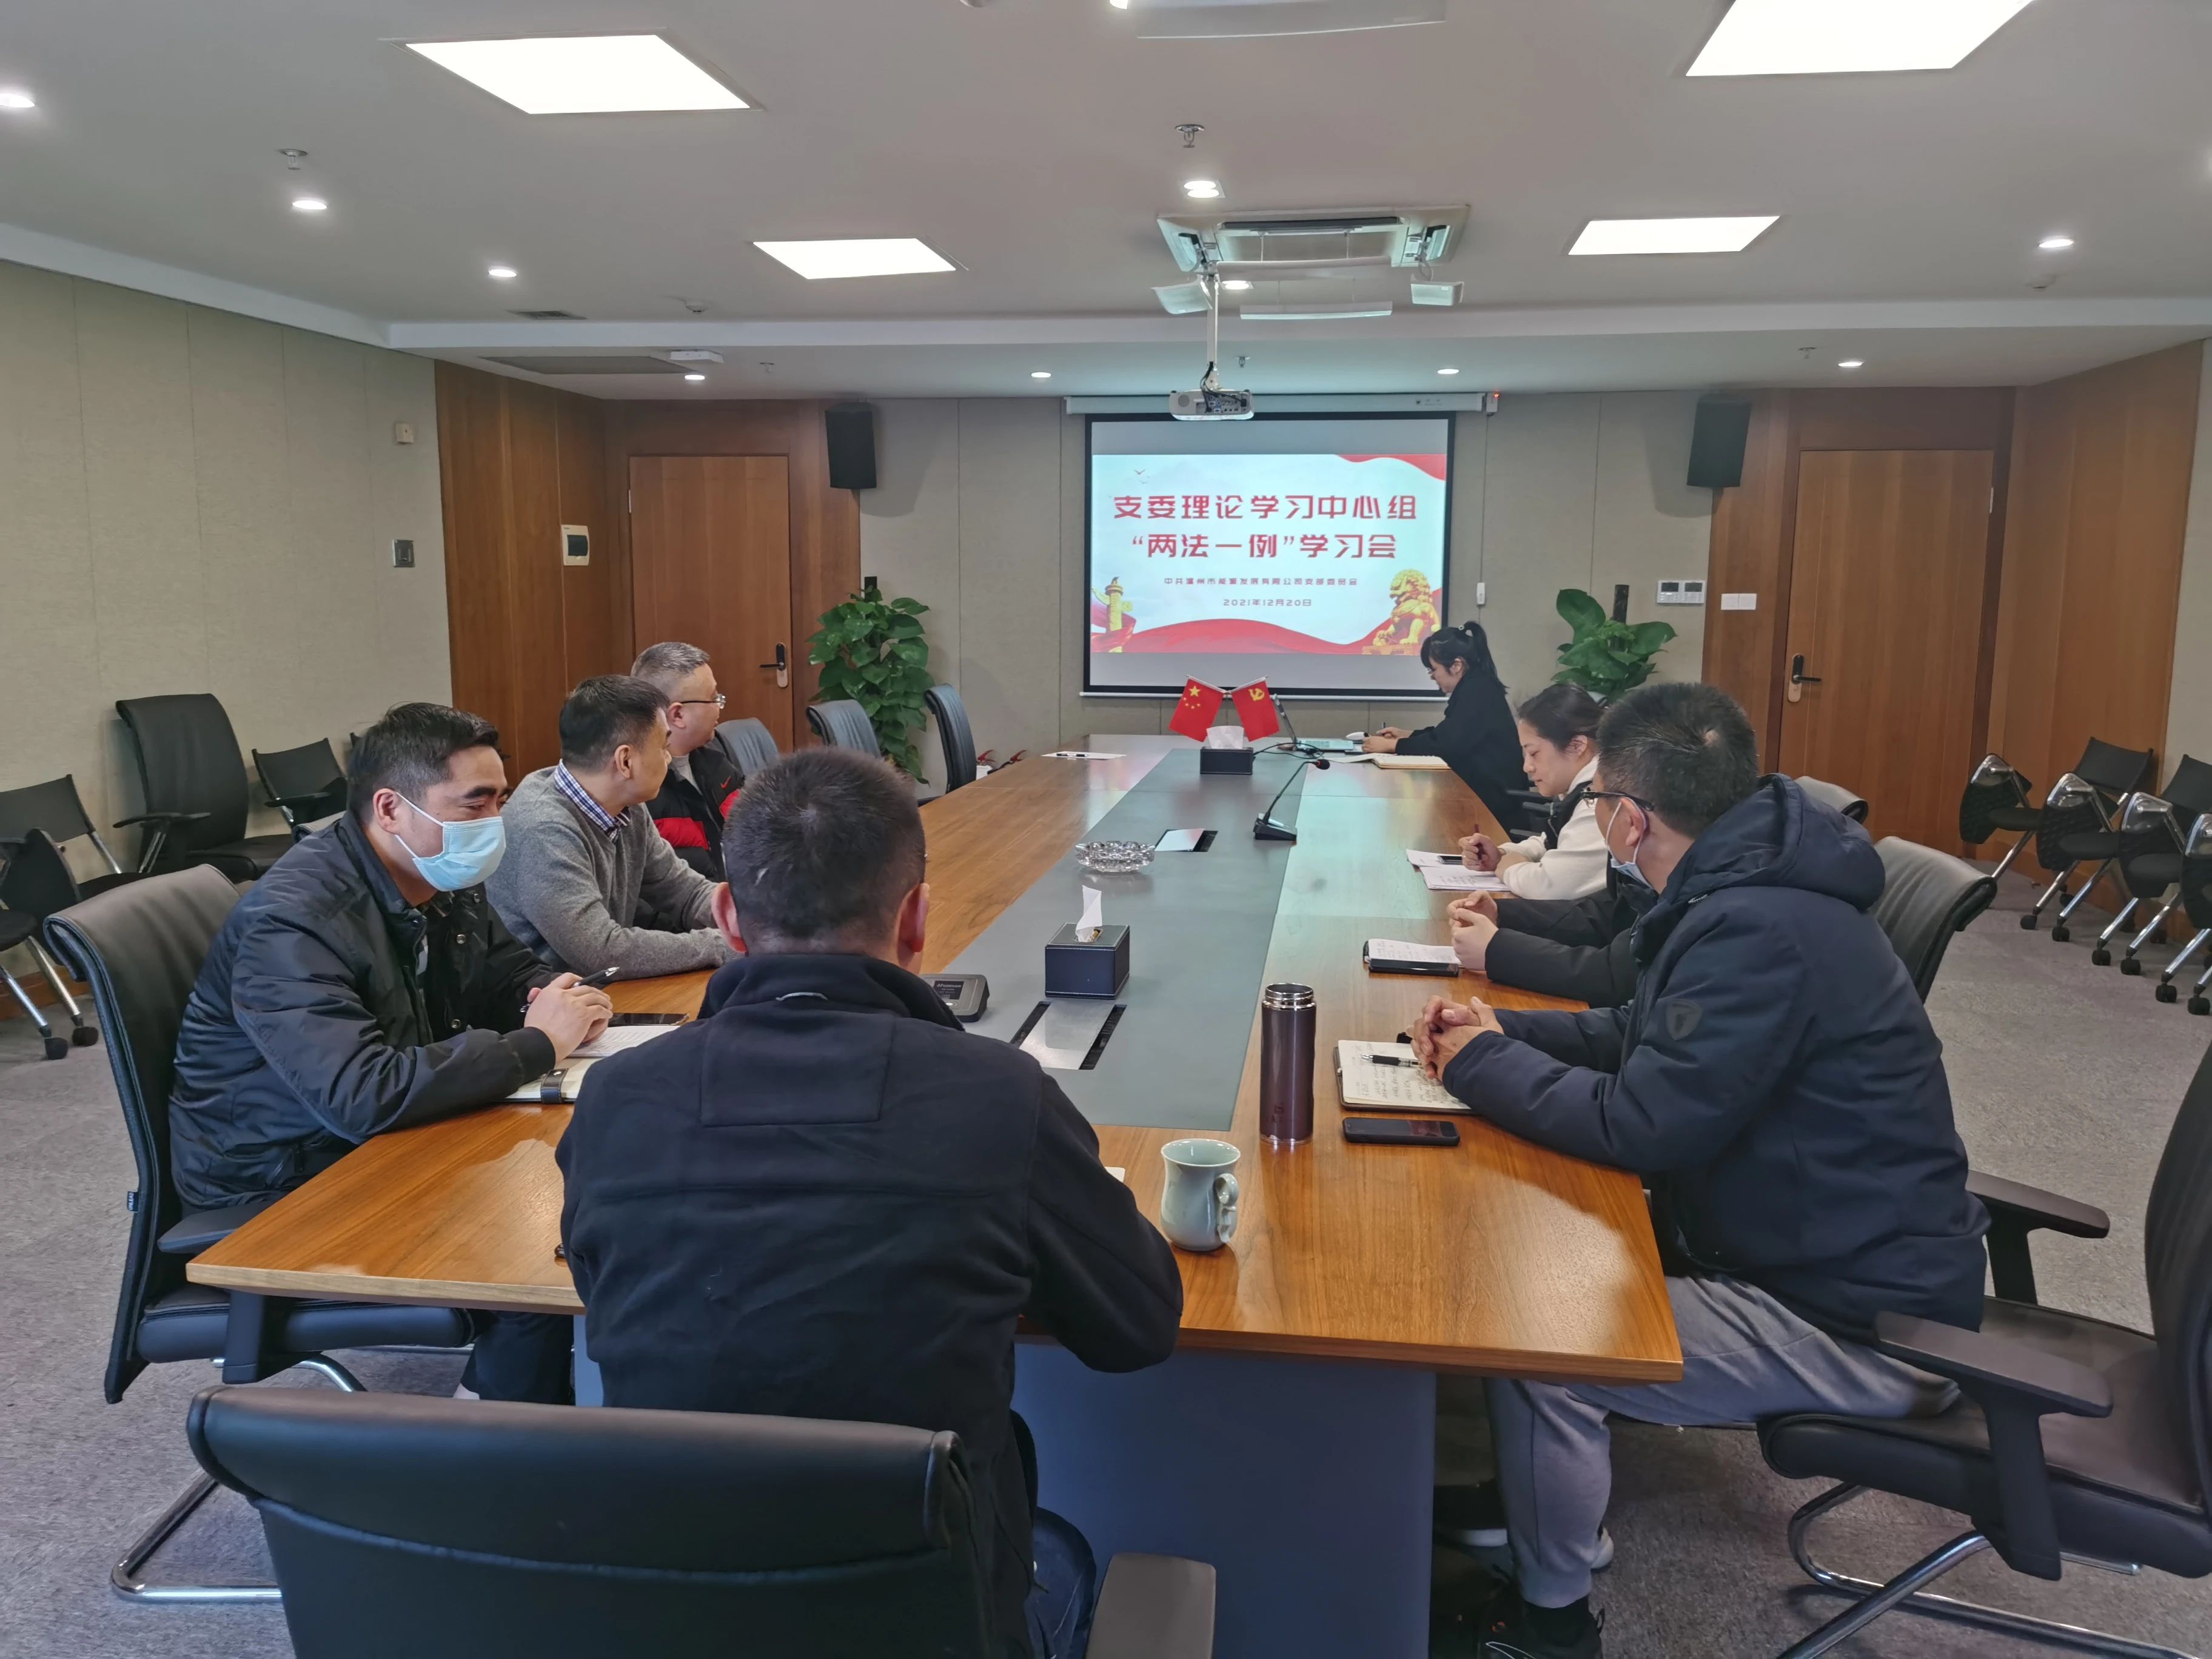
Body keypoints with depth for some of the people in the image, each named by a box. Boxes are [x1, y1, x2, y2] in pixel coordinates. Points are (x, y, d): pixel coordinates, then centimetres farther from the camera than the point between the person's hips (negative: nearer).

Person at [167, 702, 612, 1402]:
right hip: (285, 1187, -8)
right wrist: (536, 1044, -31)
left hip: (390, 1137, 9)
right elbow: (362, 1097, -40)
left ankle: (502, 1376, 12)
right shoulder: (291, 923, -29)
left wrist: (555, 999, -13)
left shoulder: (443, 878, -2)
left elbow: (512, 972, 13)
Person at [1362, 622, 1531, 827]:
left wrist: (1392, 745, -14)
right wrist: (1406, 735, 14)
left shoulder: (1478, 692, -20)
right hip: (1483, 788, 9)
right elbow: (1446, 734, 21)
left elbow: (1447, 745, -22)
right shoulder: (1474, 688, 11)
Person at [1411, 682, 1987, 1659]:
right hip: (1839, 1250, 10)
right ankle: (1544, 1501, 30)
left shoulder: (1758, 931, -28)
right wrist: (1502, 1034, 4)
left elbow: (1641, 1127, -27)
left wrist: (1479, 1064, -13)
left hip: (1865, 1322, -10)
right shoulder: (1744, 889, 4)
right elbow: (1653, 1037, 17)